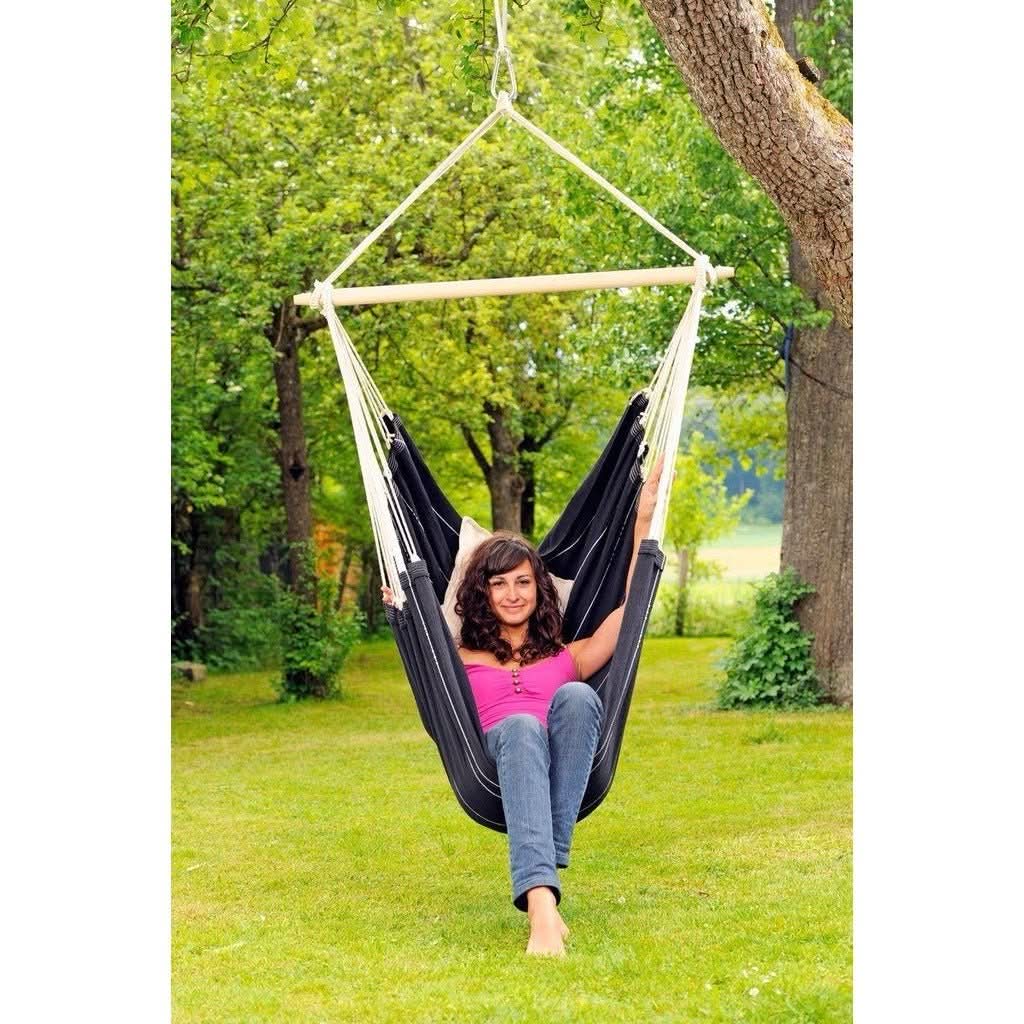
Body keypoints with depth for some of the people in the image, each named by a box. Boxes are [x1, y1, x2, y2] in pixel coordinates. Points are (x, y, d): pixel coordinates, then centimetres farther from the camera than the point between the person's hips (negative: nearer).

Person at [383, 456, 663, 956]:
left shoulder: (569, 658, 30)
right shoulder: (463, 659, 30)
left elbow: (632, 603, 23)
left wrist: (642, 522, 19)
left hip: (568, 773, 1)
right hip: (495, 771, -1)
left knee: (577, 697, -31)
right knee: (521, 727, -39)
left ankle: (551, 858, -40)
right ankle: (540, 903, -61)